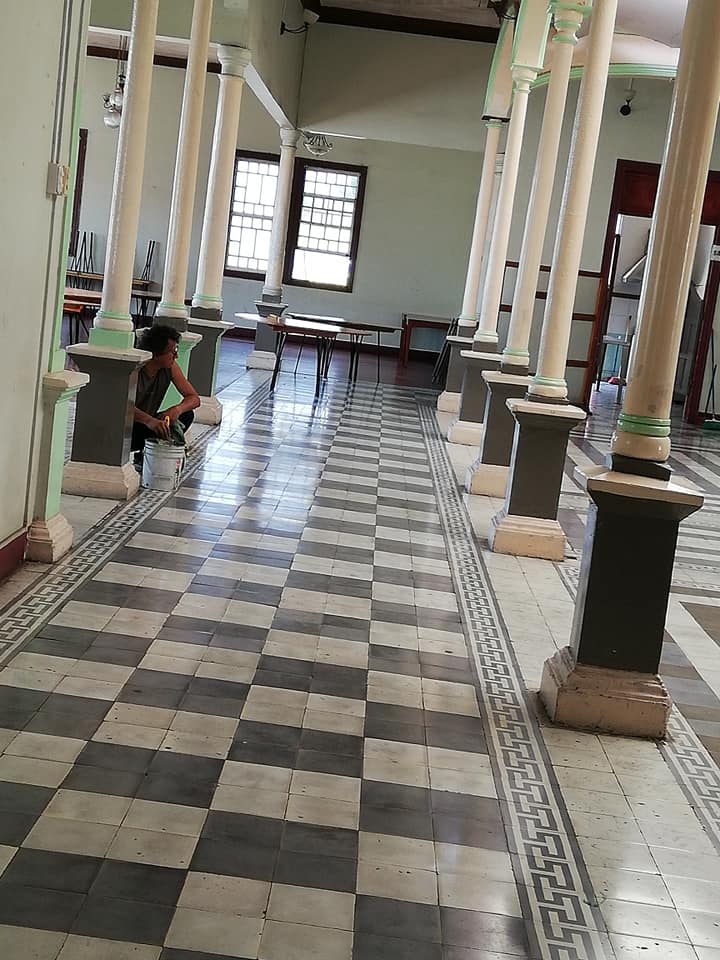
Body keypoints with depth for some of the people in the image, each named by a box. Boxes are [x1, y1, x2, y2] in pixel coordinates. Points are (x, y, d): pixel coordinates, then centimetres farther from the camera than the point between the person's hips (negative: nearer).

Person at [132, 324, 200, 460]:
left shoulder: (170, 367, -7)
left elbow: (194, 398, -5)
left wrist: (177, 409, -28)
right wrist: (149, 421, -58)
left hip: (147, 423, 6)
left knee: (186, 415, -13)